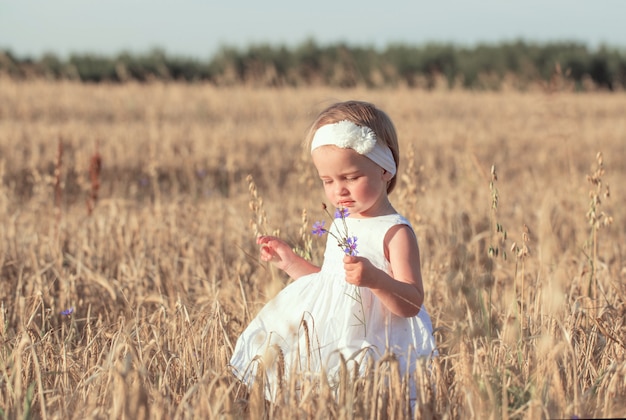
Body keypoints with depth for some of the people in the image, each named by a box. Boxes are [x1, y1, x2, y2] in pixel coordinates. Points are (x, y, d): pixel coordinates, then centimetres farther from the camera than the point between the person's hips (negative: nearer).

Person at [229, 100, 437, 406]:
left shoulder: (394, 232, -10)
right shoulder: (339, 225, 14)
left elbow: (412, 304, -17)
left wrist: (375, 279, -33)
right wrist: (290, 262, 20)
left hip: (370, 353, -7)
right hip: (326, 345, 8)